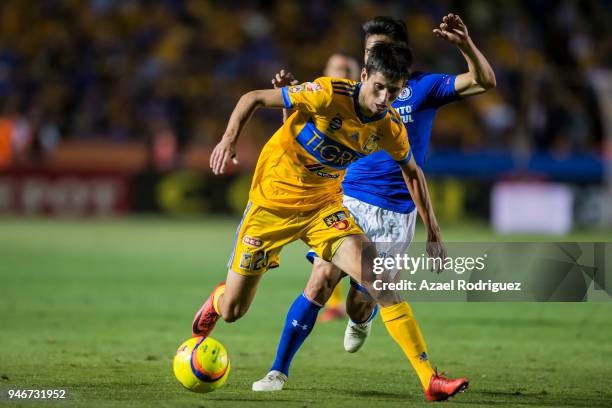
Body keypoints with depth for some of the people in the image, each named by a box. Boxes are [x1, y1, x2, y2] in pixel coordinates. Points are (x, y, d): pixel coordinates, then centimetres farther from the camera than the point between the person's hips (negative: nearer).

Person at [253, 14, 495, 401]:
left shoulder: (423, 87, 2)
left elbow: (485, 82, -8)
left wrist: (465, 43, -25)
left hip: (395, 216, -1)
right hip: (350, 203, 1)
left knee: (359, 305, 1)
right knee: (321, 281, -18)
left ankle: (363, 318, 41)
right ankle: (279, 370, -10)